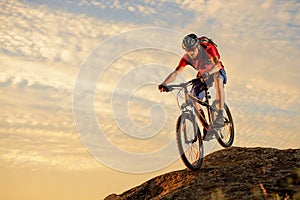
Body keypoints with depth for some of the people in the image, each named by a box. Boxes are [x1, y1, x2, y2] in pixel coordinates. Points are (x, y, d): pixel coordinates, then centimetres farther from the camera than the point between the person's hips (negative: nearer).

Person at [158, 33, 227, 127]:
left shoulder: (208, 48, -32)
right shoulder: (186, 58, -22)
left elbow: (217, 65, -46)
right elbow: (175, 73, -29)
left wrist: (208, 73, -66)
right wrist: (164, 84, -47)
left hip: (217, 72, -5)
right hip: (202, 76, 5)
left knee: (218, 79, -40)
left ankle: (220, 116, -41)